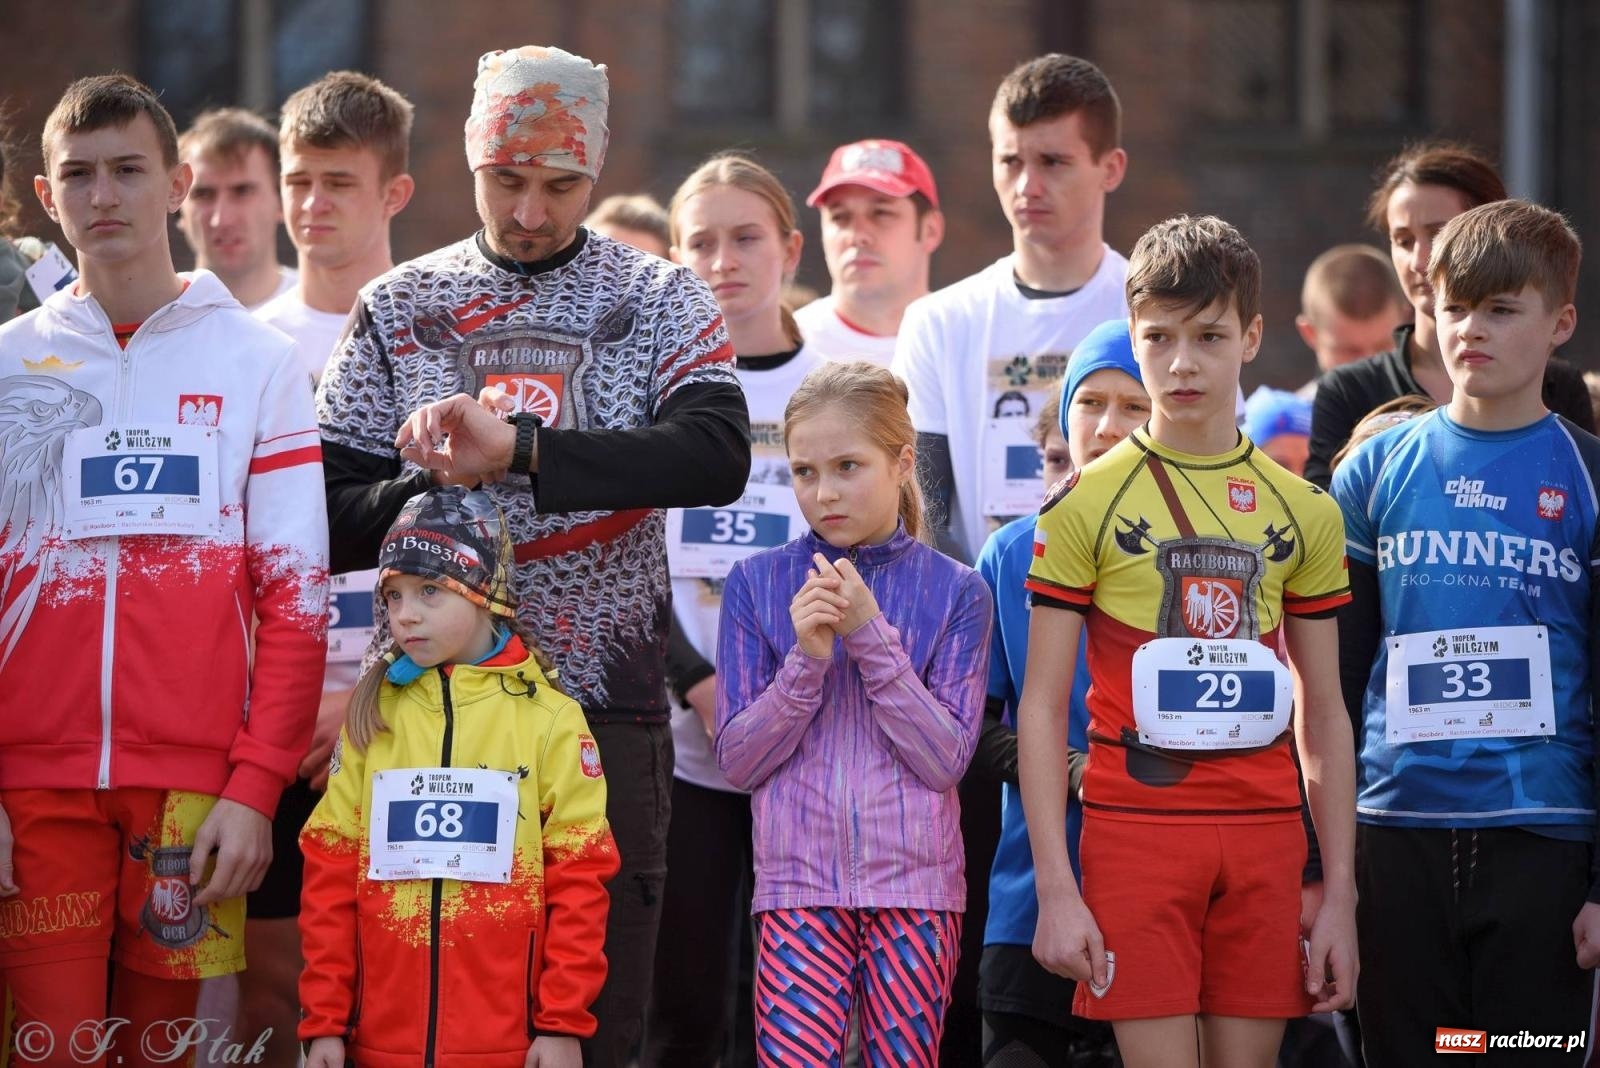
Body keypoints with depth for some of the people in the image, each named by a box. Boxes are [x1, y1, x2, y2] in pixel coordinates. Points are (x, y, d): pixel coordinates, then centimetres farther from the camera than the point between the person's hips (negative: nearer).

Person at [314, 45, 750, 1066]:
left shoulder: (660, 297, 5)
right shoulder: (400, 308, 10)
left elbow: (719, 455, -14)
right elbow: (332, 518, 7)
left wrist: (518, 447, -23)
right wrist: (426, 492, -15)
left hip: (609, 704, -1)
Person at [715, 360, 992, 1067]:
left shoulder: (955, 591, 3)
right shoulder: (757, 584, 4)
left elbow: (946, 759, -7)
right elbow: (737, 761, 0)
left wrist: (871, 636, -14)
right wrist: (806, 658, -14)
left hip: (915, 885, 0)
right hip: (798, 885, 0)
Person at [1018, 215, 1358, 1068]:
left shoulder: (1303, 511, 9)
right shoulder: (1087, 503, -1)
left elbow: (1323, 716, 12)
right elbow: (1041, 705, -2)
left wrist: (1339, 895, 6)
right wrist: (1056, 889, -9)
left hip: (1264, 837, 3)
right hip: (1136, 829, -3)